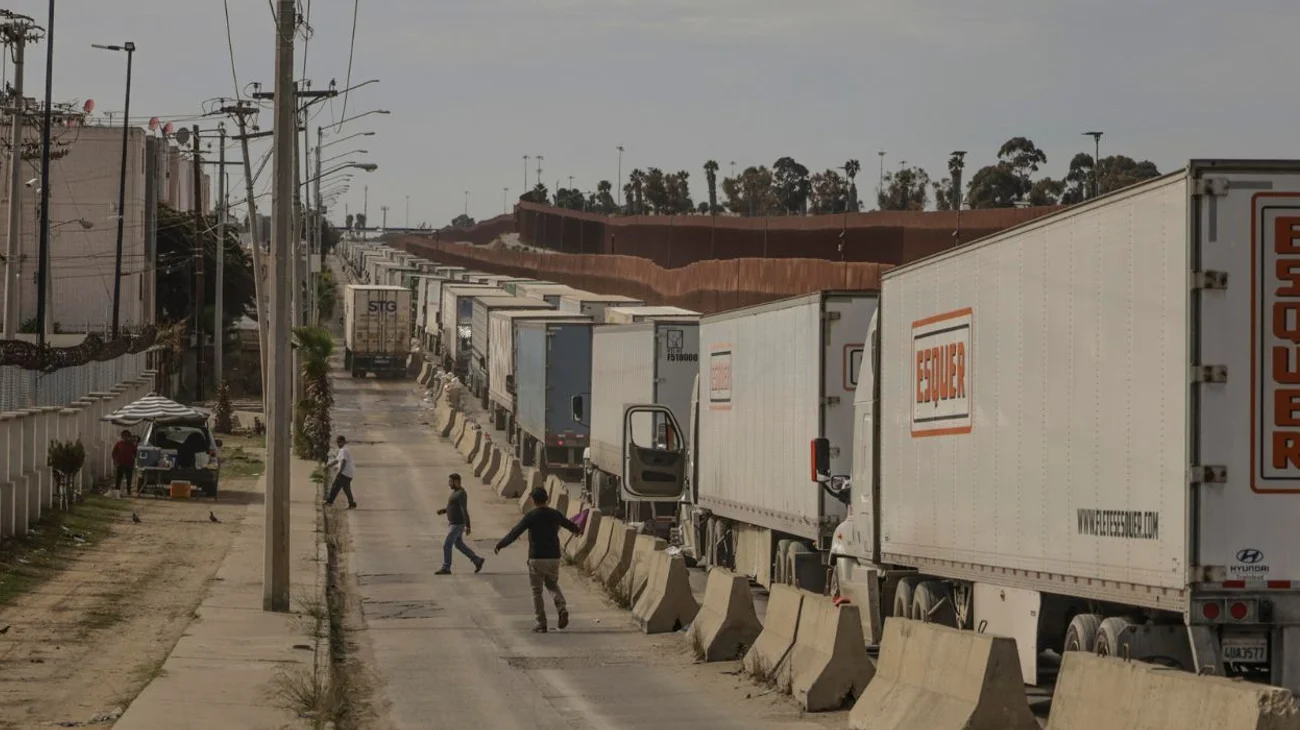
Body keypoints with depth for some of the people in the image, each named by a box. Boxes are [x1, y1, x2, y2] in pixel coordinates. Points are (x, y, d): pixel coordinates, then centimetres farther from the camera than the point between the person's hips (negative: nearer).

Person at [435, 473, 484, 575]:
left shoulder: (461, 494, -21)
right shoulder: (456, 492, 11)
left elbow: (465, 510, -25)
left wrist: (468, 527, -28)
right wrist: (443, 511, 11)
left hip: (457, 524, -10)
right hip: (454, 523, 10)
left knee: (446, 545, -5)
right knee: (459, 545, 17)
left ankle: (446, 568, 4)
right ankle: (477, 561, 24)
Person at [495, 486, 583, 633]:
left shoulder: (531, 516, -10)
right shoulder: (554, 514, 4)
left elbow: (515, 532, -13)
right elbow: (568, 524, 24)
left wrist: (501, 545, -3)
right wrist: (577, 530, 47)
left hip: (536, 559, -4)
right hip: (554, 557, 4)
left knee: (537, 591, 5)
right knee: (552, 585, 22)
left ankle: (541, 623, 3)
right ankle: (562, 609, -4)